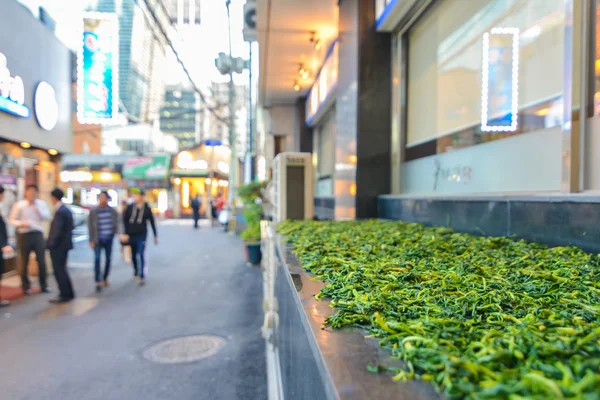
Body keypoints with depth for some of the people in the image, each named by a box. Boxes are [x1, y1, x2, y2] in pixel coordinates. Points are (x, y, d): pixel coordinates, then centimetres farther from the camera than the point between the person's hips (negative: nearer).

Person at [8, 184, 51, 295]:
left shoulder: (41, 204, 4)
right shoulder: (19, 205, -2)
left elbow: (47, 217, -3)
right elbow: (11, 219, 0)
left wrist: (37, 208, -13)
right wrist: (21, 223, -17)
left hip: (38, 234, 1)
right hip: (25, 235, -1)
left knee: (42, 261, 4)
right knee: (24, 262, 8)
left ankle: (44, 285, 17)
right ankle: (26, 286, 21)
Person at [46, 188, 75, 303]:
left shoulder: (60, 212, -20)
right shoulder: (66, 210, 10)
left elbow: (57, 231, -23)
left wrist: (51, 244, -14)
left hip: (58, 246, -10)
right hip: (64, 244, 10)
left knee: (58, 270, 0)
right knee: (61, 269, 18)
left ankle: (65, 295, 6)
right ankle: (68, 293, 24)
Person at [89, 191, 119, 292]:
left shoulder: (113, 211, 2)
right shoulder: (93, 212, -3)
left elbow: (116, 223, 8)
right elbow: (90, 226, -2)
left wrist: (118, 232, -9)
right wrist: (91, 240, -6)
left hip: (109, 239, 3)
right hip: (98, 240, -2)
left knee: (108, 259, 10)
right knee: (97, 259, -11)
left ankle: (105, 278, 29)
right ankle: (98, 282, -8)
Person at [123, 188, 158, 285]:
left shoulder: (147, 208, -4)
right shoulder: (130, 207, 0)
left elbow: (152, 222, 2)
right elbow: (125, 220, 2)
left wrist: (155, 236, 3)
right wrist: (125, 233, -6)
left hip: (141, 235, -3)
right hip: (131, 235, 3)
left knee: (141, 255, -9)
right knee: (133, 255, 14)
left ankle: (142, 276, -4)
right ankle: (136, 271, 38)